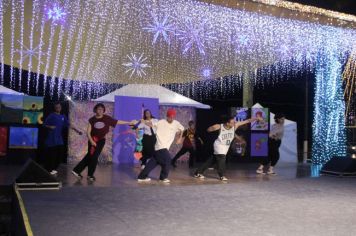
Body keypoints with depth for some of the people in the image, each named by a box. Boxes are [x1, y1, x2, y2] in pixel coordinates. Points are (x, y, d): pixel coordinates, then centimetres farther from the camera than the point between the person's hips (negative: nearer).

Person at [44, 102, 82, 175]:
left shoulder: (63, 117, 12)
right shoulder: (51, 115, -4)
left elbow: (68, 125, 12)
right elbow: (44, 124, -4)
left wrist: (77, 130, 7)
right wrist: (50, 127, -22)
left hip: (59, 139, 6)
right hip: (51, 139, -6)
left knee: (60, 153, 4)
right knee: (51, 155, -6)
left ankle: (54, 169, 18)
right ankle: (48, 170, 5)